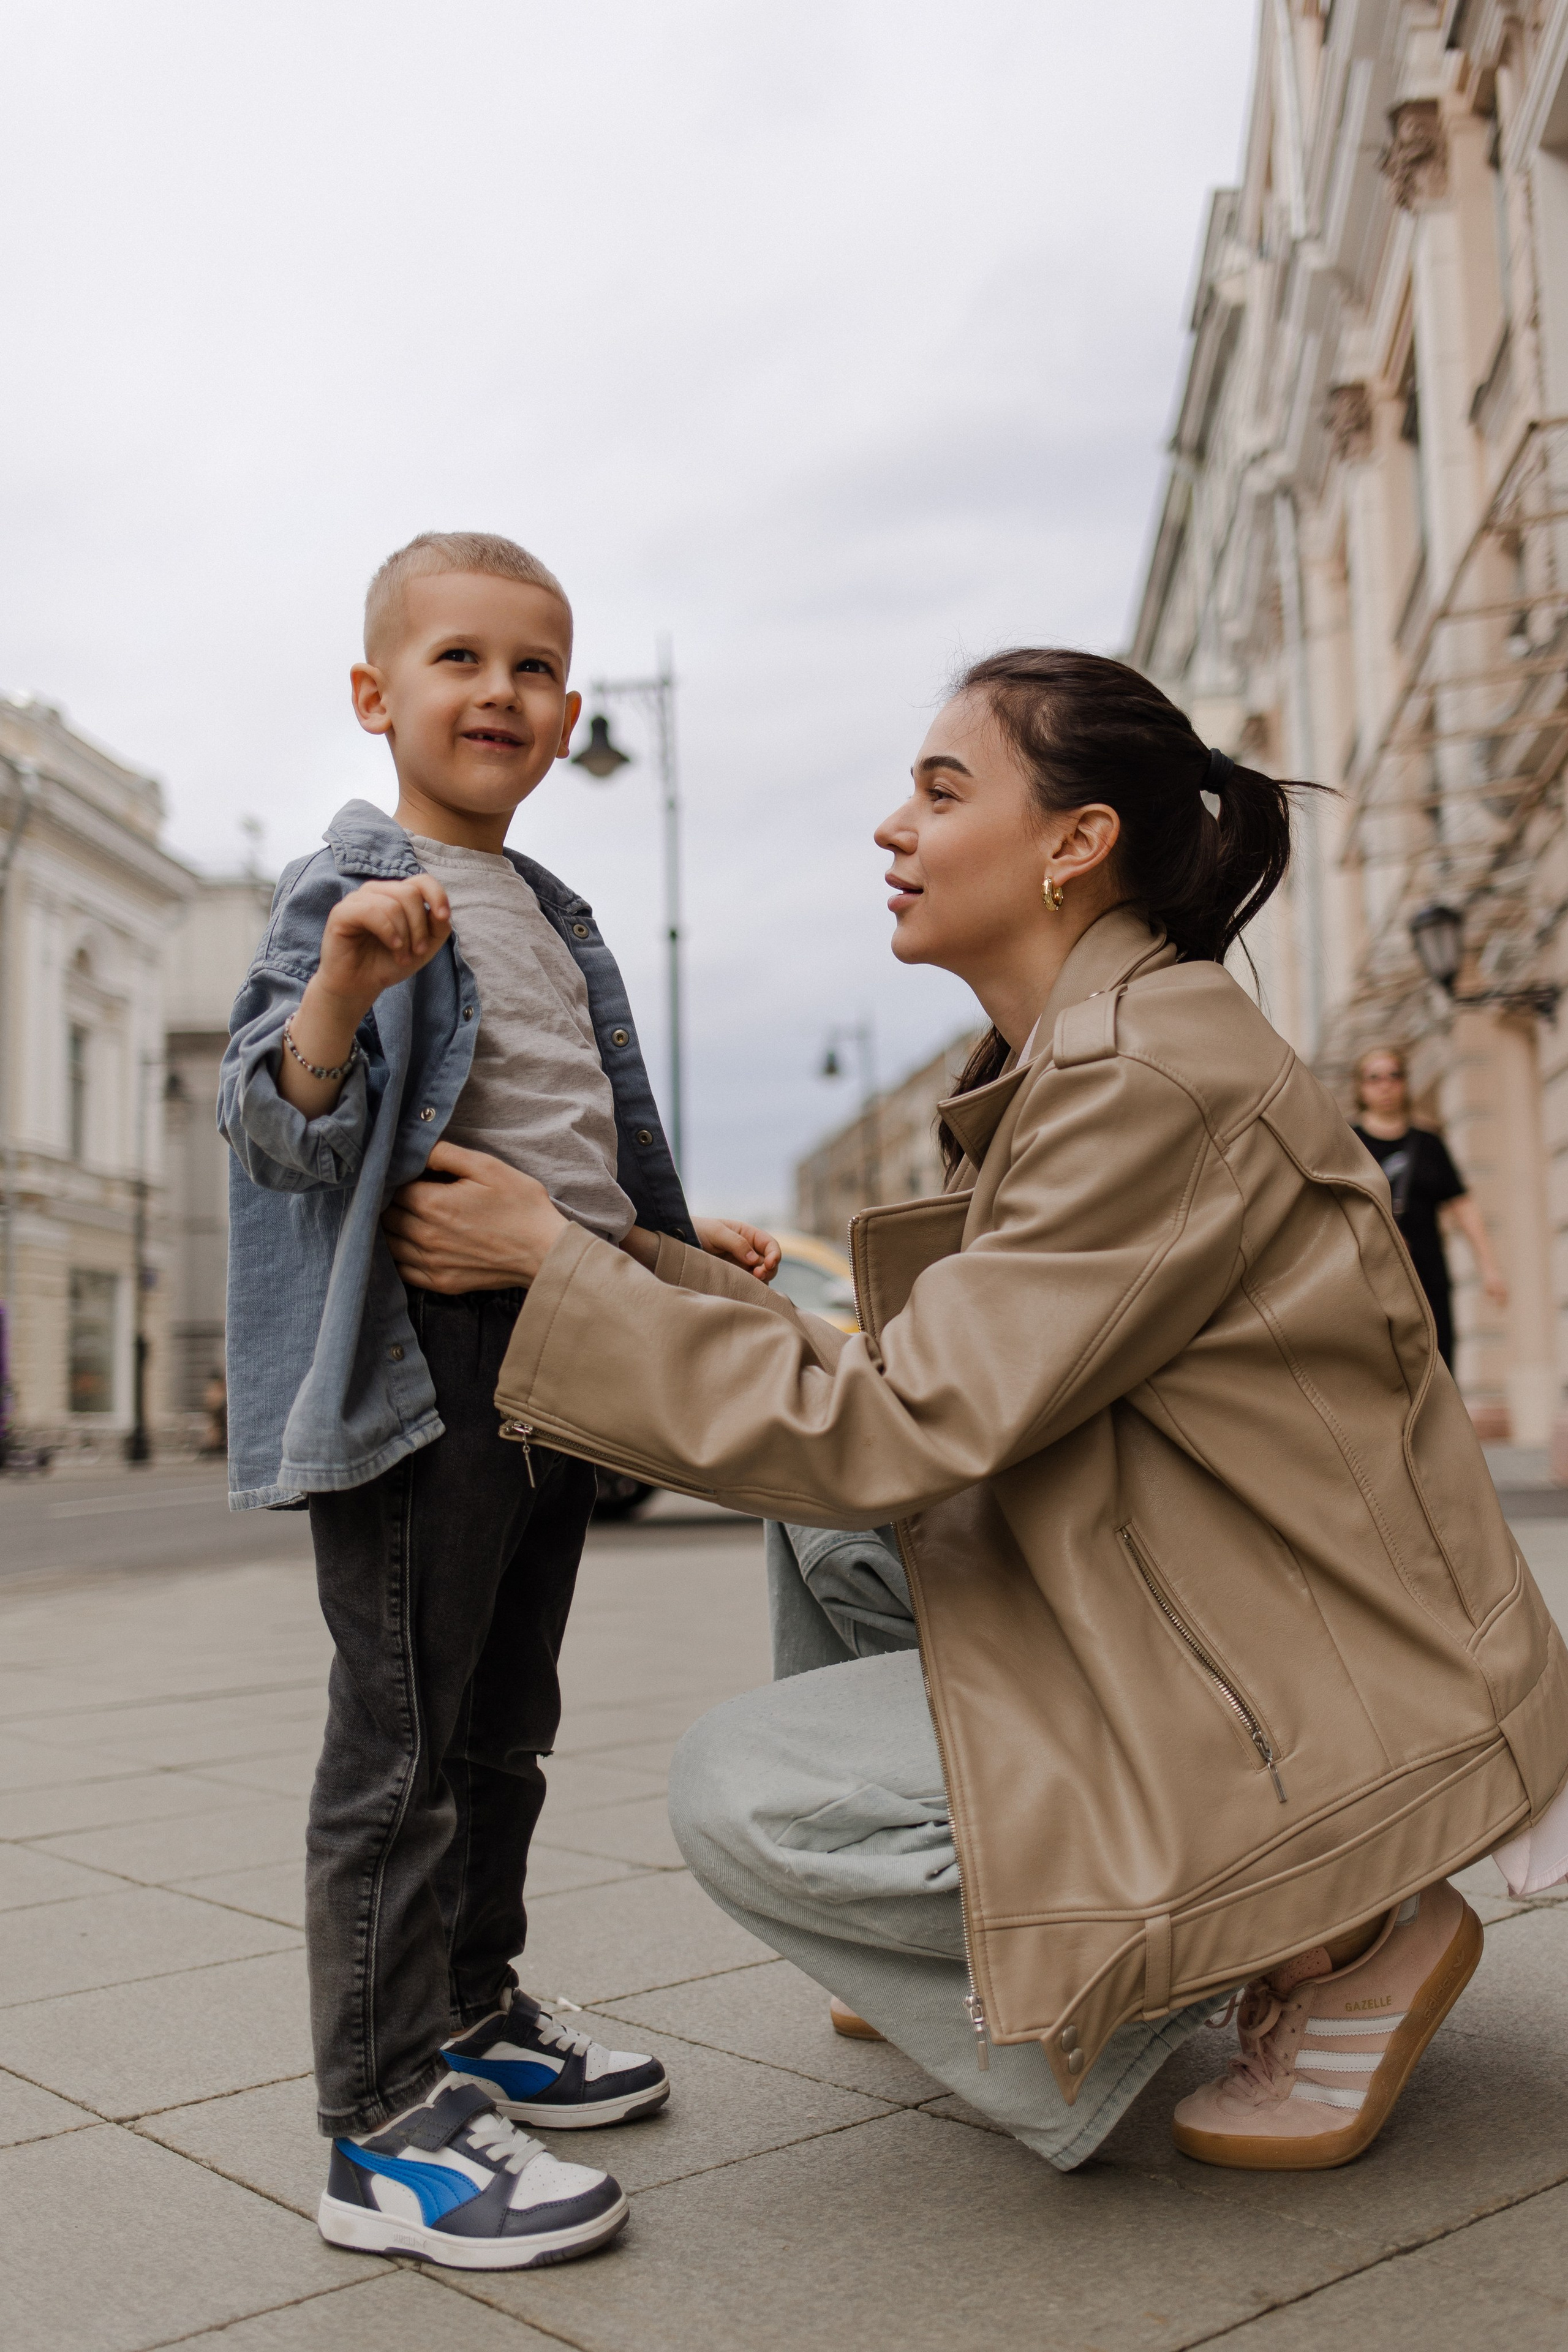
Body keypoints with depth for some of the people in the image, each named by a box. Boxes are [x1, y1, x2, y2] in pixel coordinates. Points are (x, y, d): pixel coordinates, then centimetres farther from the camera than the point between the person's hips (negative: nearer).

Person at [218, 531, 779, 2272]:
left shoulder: (552, 916, 18)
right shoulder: (348, 889, -7)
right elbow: (280, 1134, -18)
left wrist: (679, 1233, 22)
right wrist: (347, 977, -32)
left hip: (556, 1348, 9)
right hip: (421, 1354, -8)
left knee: (504, 1724, 17)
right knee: (402, 1740, -5)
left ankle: (471, 2019, 33)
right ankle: (384, 2127, 4)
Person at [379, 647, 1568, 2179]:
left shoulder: (1150, 1077, -23)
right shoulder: (1066, 1057, 9)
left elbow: (897, 1429, -23)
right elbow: (936, 1380, 9)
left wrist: (552, 1258, -18)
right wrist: (641, 1267, 4)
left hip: (1329, 1702, -10)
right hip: (1196, 1623, 10)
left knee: (746, 1795, -14)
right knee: (828, 1528, 11)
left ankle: (1326, 1940, -3)